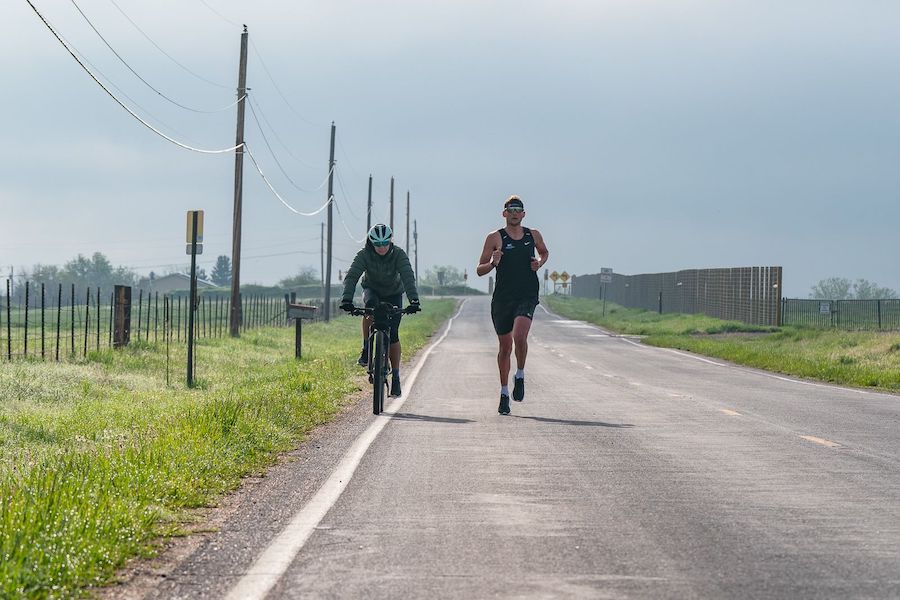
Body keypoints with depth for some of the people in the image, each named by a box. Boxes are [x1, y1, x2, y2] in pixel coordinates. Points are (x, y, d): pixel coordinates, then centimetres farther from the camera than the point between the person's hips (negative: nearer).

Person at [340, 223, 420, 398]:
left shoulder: (399, 255, -26)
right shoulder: (364, 255, -24)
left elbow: (408, 277, -37)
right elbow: (351, 277, -34)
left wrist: (413, 300, -53)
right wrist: (347, 299, -51)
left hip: (393, 294, 0)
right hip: (372, 290, 0)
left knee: (393, 335, -12)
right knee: (371, 305, -37)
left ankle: (395, 377, 0)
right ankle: (366, 349, -23)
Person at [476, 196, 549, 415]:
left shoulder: (533, 235, 8)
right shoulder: (495, 238, 1)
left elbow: (544, 252, 30)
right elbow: (479, 270, 3)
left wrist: (540, 262, 8)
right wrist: (493, 263, -18)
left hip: (527, 297, 0)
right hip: (502, 298, 0)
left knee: (519, 335, -24)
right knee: (505, 346, 7)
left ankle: (520, 376, -1)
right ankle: (504, 393, 20)